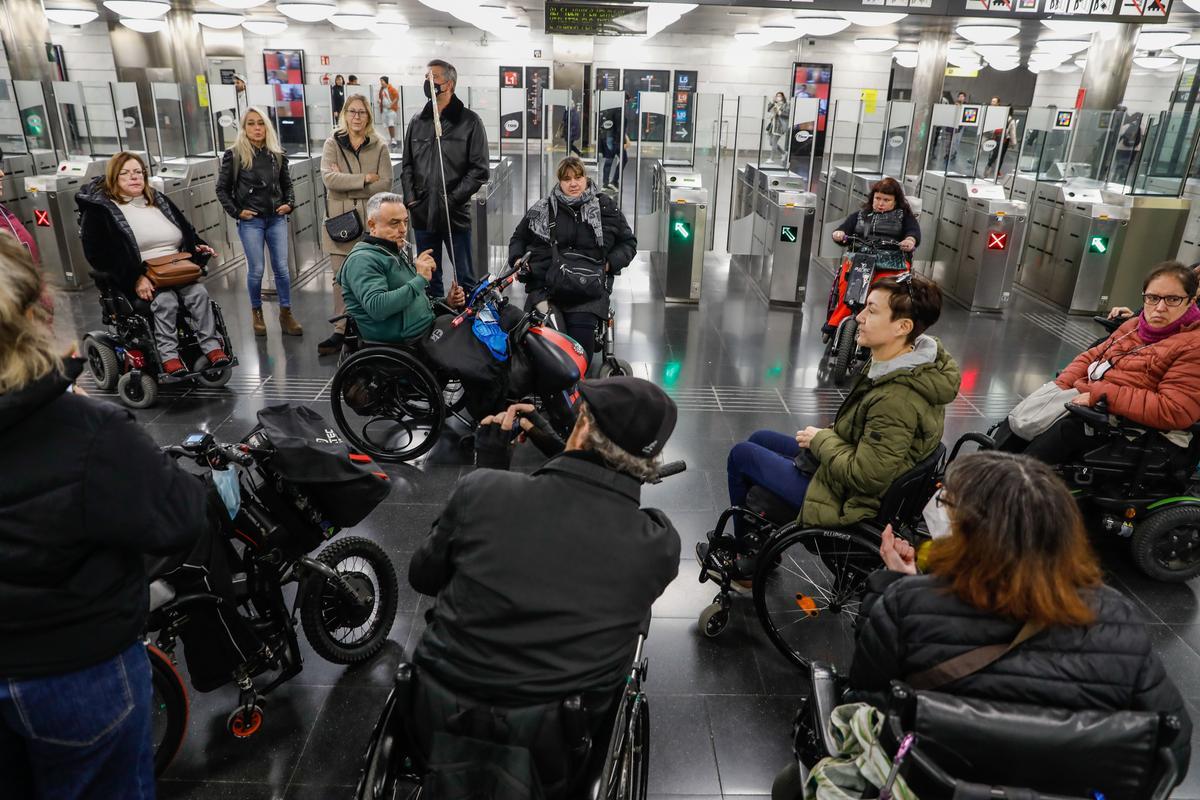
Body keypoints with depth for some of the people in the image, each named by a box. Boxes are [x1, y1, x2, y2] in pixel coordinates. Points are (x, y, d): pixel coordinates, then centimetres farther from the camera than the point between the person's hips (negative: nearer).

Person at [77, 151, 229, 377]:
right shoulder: (101, 209, 2)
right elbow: (100, 254, -8)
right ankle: (168, 356, -32)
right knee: (166, 301, -33)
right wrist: (135, 279, -21)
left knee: (199, 293, -25)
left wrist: (199, 247, 8)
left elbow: (187, 231, 32)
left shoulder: (159, 201, 21)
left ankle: (211, 347, -27)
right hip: (140, 278, -5)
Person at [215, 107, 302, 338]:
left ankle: (286, 314, 9)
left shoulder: (277, 154, 7)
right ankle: (256, 312, 19)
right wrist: (236, 212, -5)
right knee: (256, 269, 1)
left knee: (282, 267, 1)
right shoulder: (234, 155, -3)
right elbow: (222, 189, 2)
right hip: (250, 221, -3)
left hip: (276, 219, 3)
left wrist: (290, 203, 2)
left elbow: (287, 184, 17)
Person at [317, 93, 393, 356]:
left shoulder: (378, 146, 6)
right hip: (340, 220, 0)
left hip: (370, 219, 0)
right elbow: (328, 177, -9)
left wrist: (346, 182, -8)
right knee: (341, 278, 0)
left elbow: (385, 184, -5)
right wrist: (364, 179, -13)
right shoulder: (333, 144, 6)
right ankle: (341, 332, 5)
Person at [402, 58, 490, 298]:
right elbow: (407, 166, 15)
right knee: (429, 278, 14)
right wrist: (411, 199, 0)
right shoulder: (417, 122, 11)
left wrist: (453, 198, -15)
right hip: (422, 215, 5)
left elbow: (479, 170, -7)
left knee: (464, 279, 4)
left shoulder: (469, 122, -3)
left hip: (455, 215, -4)